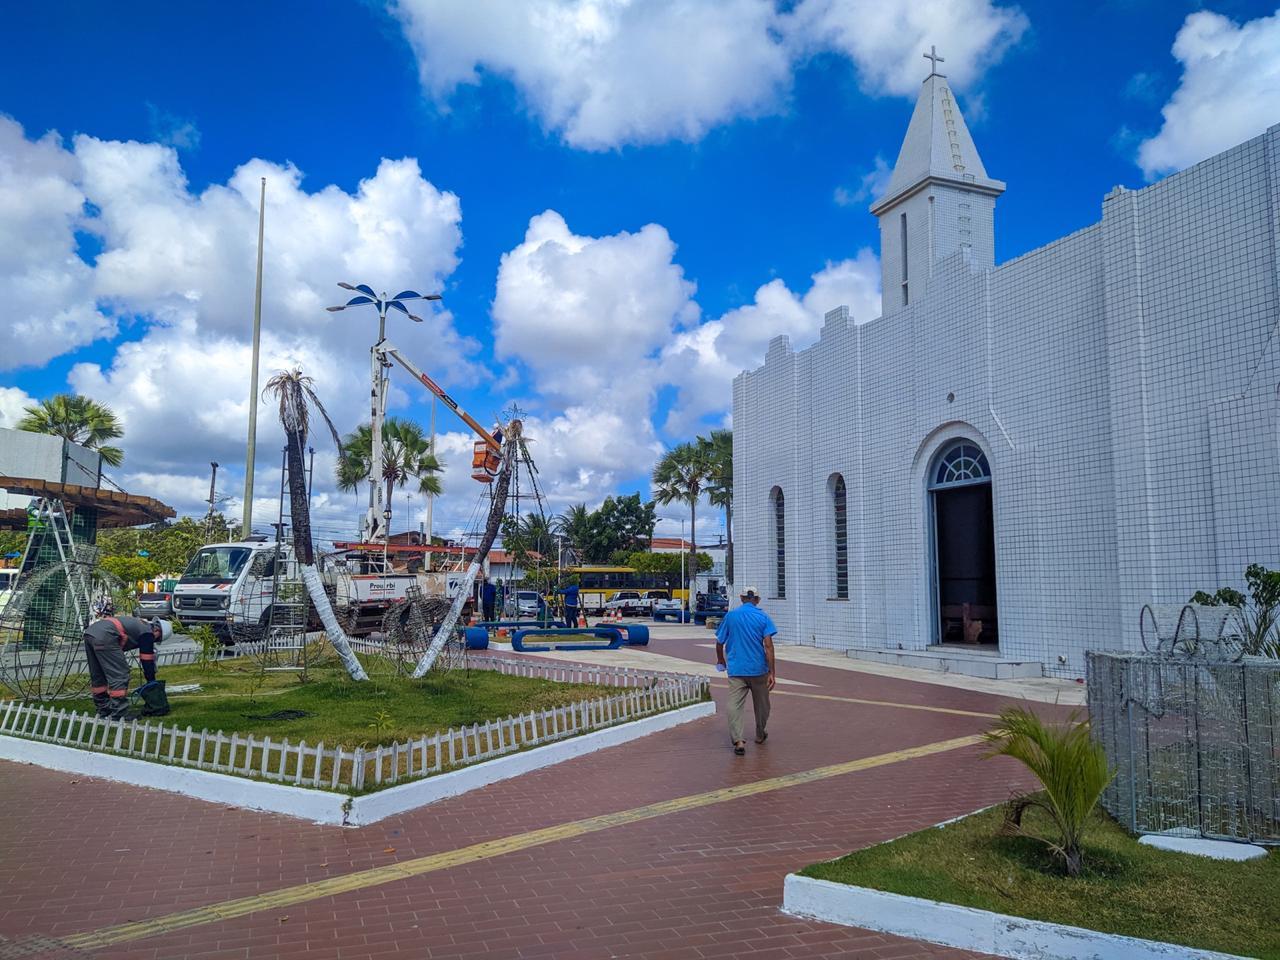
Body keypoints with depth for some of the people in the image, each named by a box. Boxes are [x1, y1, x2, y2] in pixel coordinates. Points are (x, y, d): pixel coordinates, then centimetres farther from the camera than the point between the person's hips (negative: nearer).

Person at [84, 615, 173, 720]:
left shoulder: (139, 625, 28)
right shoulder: (148, 633, 3)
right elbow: (147, 660, 5)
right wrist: (152, 682, 14)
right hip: (104, 637, -10)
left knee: (97, 676, 20)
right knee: (119, 676, -4)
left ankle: (104, 710, 30)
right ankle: (118, 715, -3)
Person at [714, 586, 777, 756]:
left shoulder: (730, 616, 2)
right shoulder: (763, 617, -2)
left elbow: (719, 643, 7)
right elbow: (768, 646, -11)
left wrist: (721, 661, 26)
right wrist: (771, 673, -10)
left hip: (735, 670, 0)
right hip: (758, 669, 0)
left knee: (735, 704, -4)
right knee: (761, 704, 19)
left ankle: (738, 740, -17)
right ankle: (760, 735, 36)